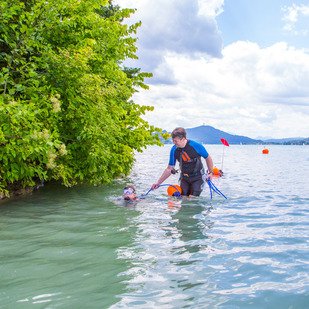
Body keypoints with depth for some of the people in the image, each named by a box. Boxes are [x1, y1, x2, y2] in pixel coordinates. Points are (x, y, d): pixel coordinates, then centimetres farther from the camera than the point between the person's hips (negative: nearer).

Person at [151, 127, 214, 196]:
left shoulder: (196, 146, -17)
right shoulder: (174, 150, -8)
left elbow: (208, 158, -1)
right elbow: (169, 169, 0)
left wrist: (211, 172, -13)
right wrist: (158, 182, -4)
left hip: (198, 177, -3)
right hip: (184, 178, 3)